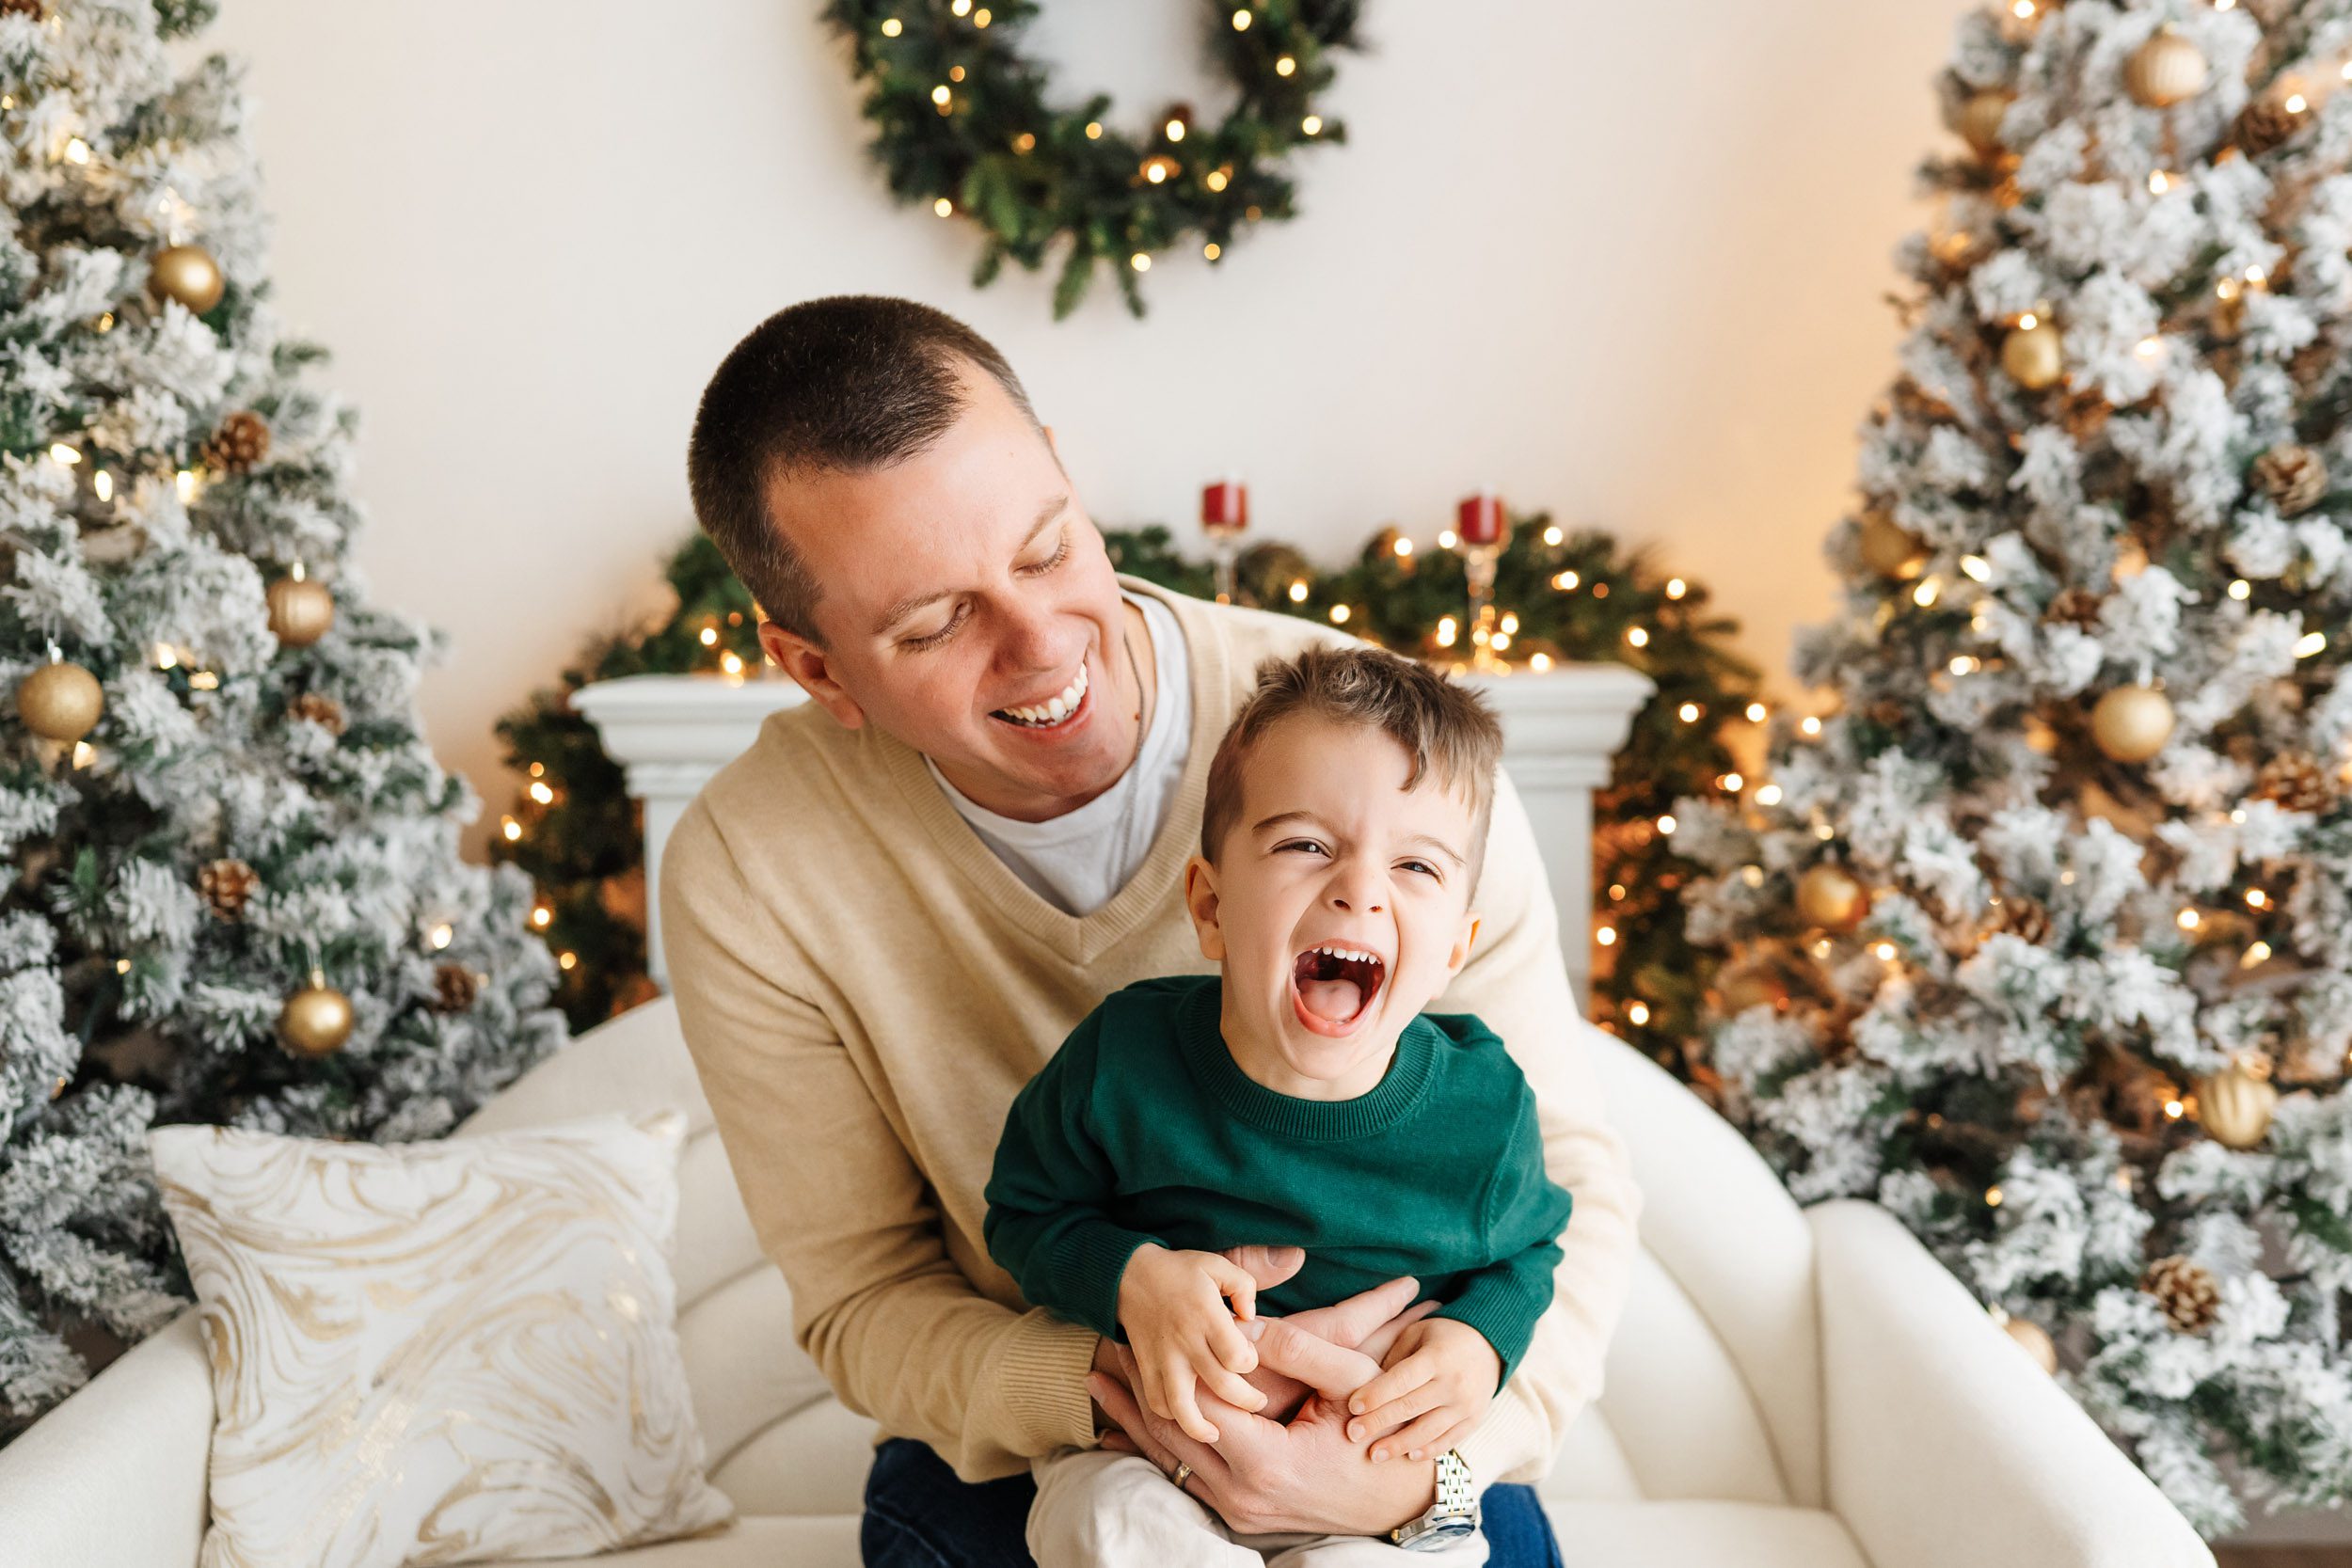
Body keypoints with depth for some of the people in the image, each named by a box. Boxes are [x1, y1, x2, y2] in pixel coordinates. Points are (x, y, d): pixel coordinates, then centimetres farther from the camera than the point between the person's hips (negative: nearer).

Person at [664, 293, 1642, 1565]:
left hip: (1376, 1431, 0)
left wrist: (1424, 1465, -30)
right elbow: (862, 1297, -7)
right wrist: (1109, 1384, -27)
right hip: (1011, 1436, 1)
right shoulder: (745, 877, -16)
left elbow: (1563, 1177, -12)